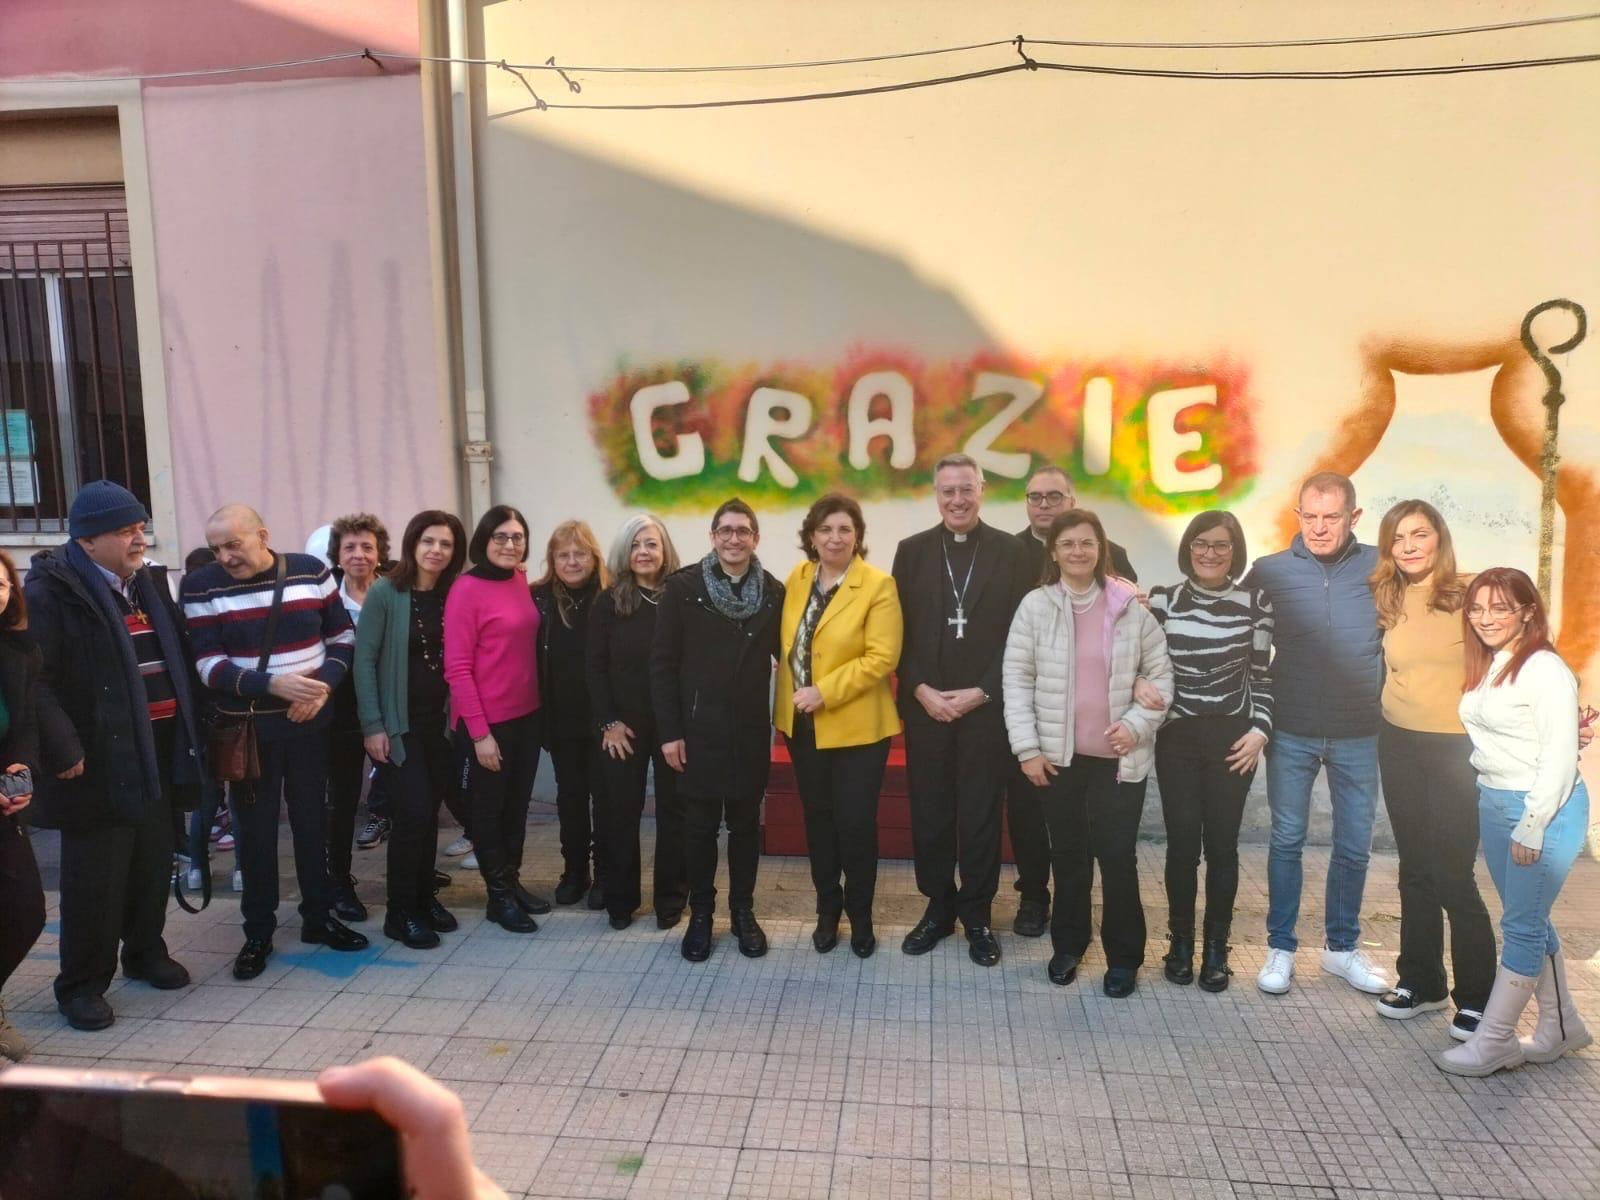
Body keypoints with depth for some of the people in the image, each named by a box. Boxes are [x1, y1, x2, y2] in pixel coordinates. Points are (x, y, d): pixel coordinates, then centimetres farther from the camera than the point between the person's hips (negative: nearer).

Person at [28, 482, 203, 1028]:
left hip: (155, 751, 6)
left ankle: (146, 951, 35)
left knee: (153, 860, 16)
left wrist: (190, 727, 9)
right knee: (96, 875, 3)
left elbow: (176, 655, 17)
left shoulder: (149, 581, 11)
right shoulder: (51, 591, -11)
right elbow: (34, 679, -16)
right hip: (100, 758, -6)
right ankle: (81, 984, 19)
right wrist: (63, 750, -18)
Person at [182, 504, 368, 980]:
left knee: (312, 820, 12)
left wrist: (324, 685, -13)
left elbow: (342, 634, 4)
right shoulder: (202, 587, -9)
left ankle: (318, 917, 27)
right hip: (247, 729, -2)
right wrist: (273, 684, -26)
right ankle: (258, 932, 21)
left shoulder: (311, 571, -4)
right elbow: (208, 664, -12)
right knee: (255, 829, 7)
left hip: (310, 723, 2)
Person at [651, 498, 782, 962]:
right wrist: (669, 731, -9)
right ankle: (700, 914, 25)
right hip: (698, 729, -2)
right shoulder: (682, 586, -6)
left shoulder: (773, 592, 1)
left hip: (751, 730, 2)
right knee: (700, 825, 9)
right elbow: (662, 662, -6)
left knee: (746, 823, 13)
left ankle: (743, 911, 28)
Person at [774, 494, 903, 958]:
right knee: (817, 819, 15)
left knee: (855, 823, 3)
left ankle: (860, 914, 24)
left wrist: (825, 692, -22)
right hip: (802, 724, 5)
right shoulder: (796, 579, 5)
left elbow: (881, 657, -18)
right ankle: (828, 910, 31)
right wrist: (791, 696, 1)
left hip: (856, 726, -5)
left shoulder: (878, 586, -12)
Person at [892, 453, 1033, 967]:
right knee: (929, 812, 8)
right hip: (925, 705, 2)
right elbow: (899, 631, 3)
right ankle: (938, 906, 24)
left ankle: (977, 914, 21)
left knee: (981, 813, 6)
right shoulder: (912, 550, 5)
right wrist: (920, 690, -8)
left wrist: (981, 692, -10)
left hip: (986, 706, -1)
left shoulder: (1010, 551, 1)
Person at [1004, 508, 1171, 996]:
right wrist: (1027, 747, -7)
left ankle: (1124, 956, 21)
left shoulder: (1132, 605, -3)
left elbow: (1160, 674, 3)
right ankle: (1068, 944, 32)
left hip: (1120, 755, -1)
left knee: (1117, 855, 3)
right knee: (1067, 853, 14)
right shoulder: (1035, 605, -4)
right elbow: (1017, 679, -3)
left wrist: (1136, 724, -10)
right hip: (1058, 754, 1)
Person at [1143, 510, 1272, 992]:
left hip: (1233, 738, 0)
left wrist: (1260, 729, -3)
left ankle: (1216, 948, 18)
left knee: (1222, 844, 4)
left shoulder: (1255, 602, 0)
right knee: (1182, 842, 0)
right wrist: (1139, 687, -15)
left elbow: (1262, 673, 4)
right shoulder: (1163, 599, 0)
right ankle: (1180, 941, 18)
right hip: (1177, 737, 0)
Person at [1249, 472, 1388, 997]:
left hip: (1359, 735, 1)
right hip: (1290, 732, -1)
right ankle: (1280, 949, 21)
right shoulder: (1270, 571, -3)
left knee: (1354, 846, 11)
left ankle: (1342, 947, 29)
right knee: (1286, 840, 8)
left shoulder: (1379, 568, -2)